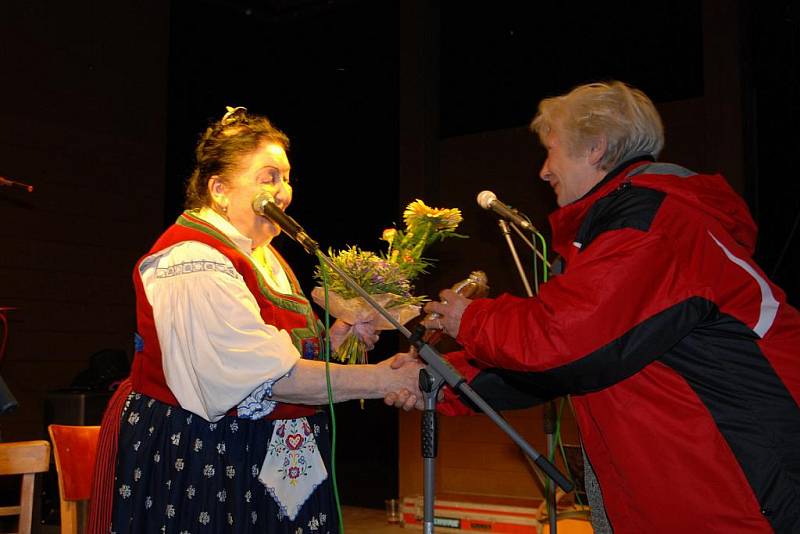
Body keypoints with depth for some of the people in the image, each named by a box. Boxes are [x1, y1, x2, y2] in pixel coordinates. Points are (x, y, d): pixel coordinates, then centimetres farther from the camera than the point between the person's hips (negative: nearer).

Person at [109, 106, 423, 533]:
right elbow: (270, 377, -26)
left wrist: (331, 339, -1)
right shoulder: (195, 260, -19)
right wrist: (379, 379, -23)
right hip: (201, 464, -9)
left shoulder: (261, 254, 12)